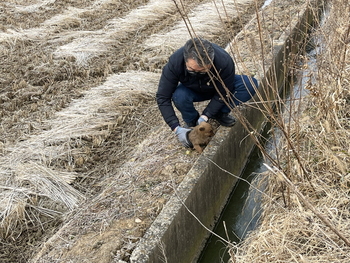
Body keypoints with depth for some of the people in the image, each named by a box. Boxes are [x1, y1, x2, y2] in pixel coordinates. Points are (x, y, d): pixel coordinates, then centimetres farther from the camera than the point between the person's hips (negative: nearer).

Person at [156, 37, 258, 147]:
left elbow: (222, 94, -21)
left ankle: (221, 113, -4)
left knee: (250, 84, -26)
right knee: (179, 96, -36)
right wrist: (177, 128, -34)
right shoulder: (174, 62, -35)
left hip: (217, 87, 0)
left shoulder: (225, 62, -37)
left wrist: (205, 116, -29)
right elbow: (162, 98, -28)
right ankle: (191, 121, -3)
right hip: (193, 91, 0)